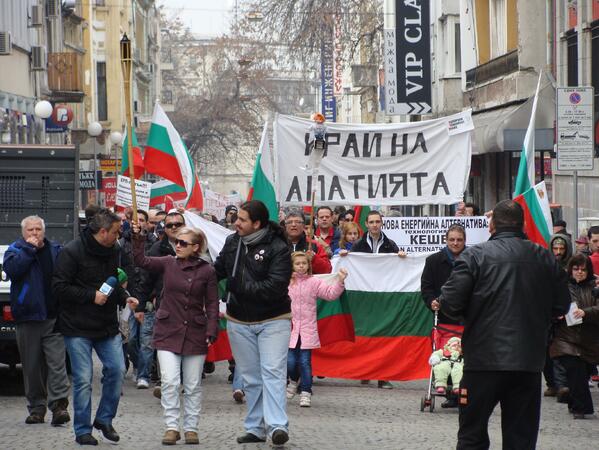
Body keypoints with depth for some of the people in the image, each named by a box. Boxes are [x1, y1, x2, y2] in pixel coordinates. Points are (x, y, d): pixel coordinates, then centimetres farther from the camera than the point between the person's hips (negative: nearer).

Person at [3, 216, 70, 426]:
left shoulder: (56, 250, 11)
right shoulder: (16, 249, 5)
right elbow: (11, 268, -16)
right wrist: (29, 248, -13)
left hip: (54, 317, 0)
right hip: (28, 318, 0)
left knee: (56, 362, -10)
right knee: (32, 366, 5)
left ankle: (59, 405, -14)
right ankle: (36, 407, 13)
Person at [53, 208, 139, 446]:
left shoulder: (112, 251, 8)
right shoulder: (72, 252, -13)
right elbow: (59, 287, -15)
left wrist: (123, 297, 2)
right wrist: (92, 296, -18)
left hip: (107, 327, 6)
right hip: (78, 328, -6)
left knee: (117, 370, 0)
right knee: (83, 379, -3)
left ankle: (104, 419, 18)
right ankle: (83, 430, 8)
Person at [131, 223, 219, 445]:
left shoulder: (207, 271, -2)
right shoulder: (168, 264, 2)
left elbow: (212, 304, 0)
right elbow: (141, 261, -8)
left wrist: (211, 332, -8)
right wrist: (137, 237, -20)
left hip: (195, 335, 0)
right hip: (168, 332, 0)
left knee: (193, 386, 7)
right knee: (170, 382, -8)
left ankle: (191, 428, 17)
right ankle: (172, 427, -1)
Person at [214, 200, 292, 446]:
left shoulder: (277, 248, -17)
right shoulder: (232, 242, 3)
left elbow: (274, 287, -25)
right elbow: (217, 270, 15)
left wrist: (238, 286, -21)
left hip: (272, 321, -6)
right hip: (239, 322, 6)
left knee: (273, 372, -13)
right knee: (250, 377, 11)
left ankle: (277, 426, -20)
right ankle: (256, 428, 18)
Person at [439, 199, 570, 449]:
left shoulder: (475, 255, -7)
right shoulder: (545, 258, 4)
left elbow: (450, 304, -12)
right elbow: (562, 305, 8)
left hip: (485, 358, -3)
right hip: (530, 361, 3)